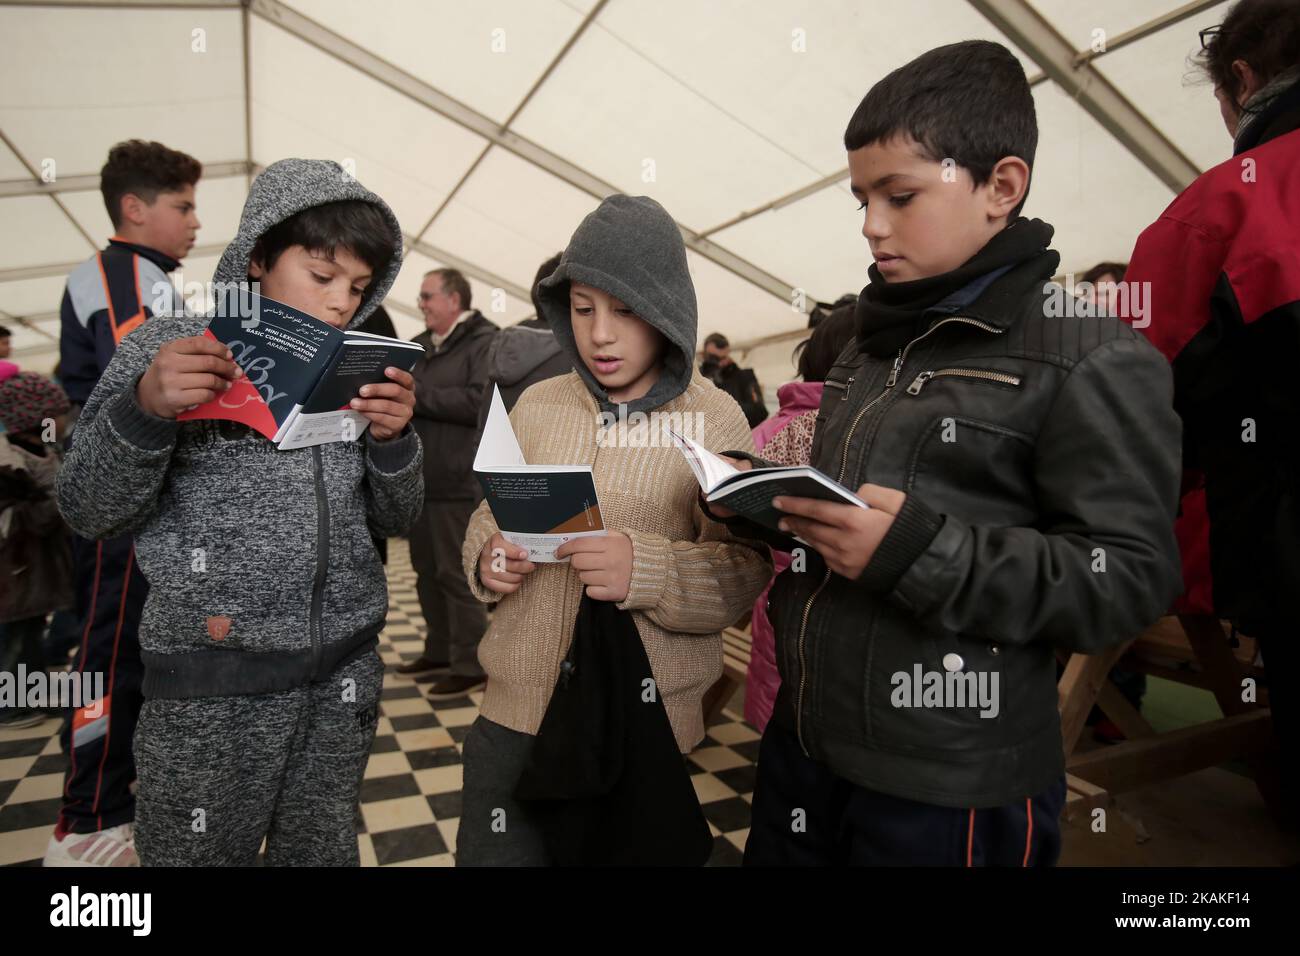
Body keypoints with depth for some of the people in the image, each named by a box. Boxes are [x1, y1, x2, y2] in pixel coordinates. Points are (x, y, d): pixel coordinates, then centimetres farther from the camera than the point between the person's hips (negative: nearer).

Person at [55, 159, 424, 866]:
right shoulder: (165, 349, -3)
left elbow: (395, 518, 7)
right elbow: (88, 512, -5)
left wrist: (393, 437, -12)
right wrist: (146, 409, -22)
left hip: (343, 674, 4)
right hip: (212, 686, -3)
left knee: (321, 853, 16)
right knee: (196, 854, 10)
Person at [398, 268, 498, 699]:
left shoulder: (485, 342, -7)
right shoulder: (419, 346, 18)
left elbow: (481, 402, -21)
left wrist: (417, 395, -15)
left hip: (459, 482, -8)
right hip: (419, 480, 8)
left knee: (457, 575, -4)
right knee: (428, 571, 15)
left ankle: (471, 666, 6)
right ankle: (439, 652, 28)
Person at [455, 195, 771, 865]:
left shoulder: (716, 418, -7)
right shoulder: (536, 404, 2)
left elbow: (743, 568, -10)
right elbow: (489, 517, 11)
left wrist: (649, 569, -28)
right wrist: (488, 555, -11)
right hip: (517, 708, 3)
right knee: (491, 850, 15)